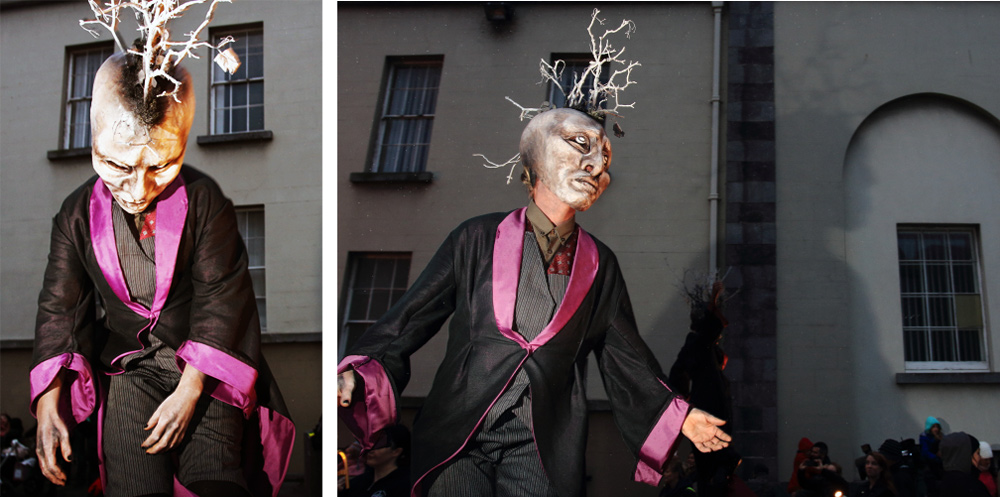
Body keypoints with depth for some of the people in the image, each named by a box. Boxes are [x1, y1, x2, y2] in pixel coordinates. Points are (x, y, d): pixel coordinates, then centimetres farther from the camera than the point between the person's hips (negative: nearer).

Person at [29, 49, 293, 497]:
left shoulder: (205, 200, -12)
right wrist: (48, 402, -13)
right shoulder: (78, 214, -6)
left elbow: (218, 297, -11)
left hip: (205, 368, -1)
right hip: (129, 363, 2)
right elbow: (59, 306, -2)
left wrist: (189, 392, -17)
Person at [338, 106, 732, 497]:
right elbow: (409, 320, 4)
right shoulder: (478, 238, 4)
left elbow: (625, 357, 15)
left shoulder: (599, 266, 11)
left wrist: (679, 417, 6)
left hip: (543, 447, 1)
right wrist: (356, 375, -10)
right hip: (458, 436, -1)